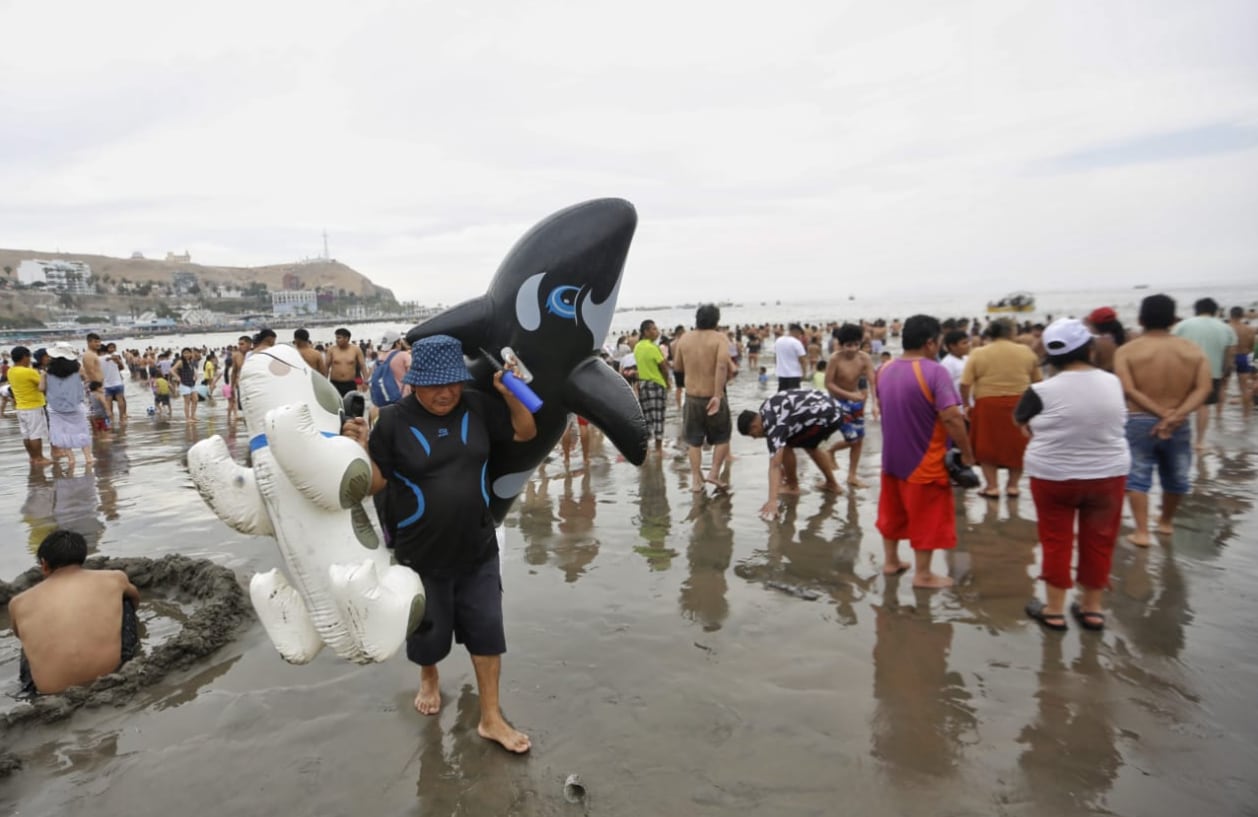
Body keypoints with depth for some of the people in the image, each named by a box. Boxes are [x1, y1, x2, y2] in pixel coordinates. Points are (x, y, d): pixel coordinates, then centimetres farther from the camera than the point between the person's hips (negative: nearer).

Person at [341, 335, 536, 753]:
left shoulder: (477, 407, -5)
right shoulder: (393, 420, -13)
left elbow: (526, 432, 5)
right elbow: (375, 483, -7)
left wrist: (511, 393, -12)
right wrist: (361, 449, -26)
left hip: (478, 549, 2)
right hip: (421, 555, -2)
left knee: (487, 631, 8)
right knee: (428, 632, 16)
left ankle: (491, 718, 24)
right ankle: (429, 678, 52)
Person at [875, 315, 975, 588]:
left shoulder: (885, 370, 2)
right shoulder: (935, 371, -20)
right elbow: (950, 417, -26)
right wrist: (967, 452, -15)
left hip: (892, 456, 7)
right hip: (925, 460, -7)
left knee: (893, 510, 20)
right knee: (927, 517, 6)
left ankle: (891, 561, 32)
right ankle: (923, 574, 15)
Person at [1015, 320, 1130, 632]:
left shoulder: (1042, 391, -18)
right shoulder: (1113, 383, -5)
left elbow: (1021, 422, 0)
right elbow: (1113, 422, 11)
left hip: (1053, 476, -3)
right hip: (1108, 474, 4)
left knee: (1056, 541, 8)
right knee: (1098, 541, 14)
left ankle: (1054, 610, 17)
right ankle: (1092, 608, 26)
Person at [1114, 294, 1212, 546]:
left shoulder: (1126, 350, -8)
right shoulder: (1194, 350, 1)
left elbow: (1129, 390, -18)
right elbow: (1204, 388, -10)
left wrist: (1162, 413, -16)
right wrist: (1176, 415, -19)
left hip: (1138, 423, -3)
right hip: (1179, 426, 3)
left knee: (1137, 477, 4)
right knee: (1175, 477, 21)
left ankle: (1142, 532, -1)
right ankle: (1166, 522, 39)